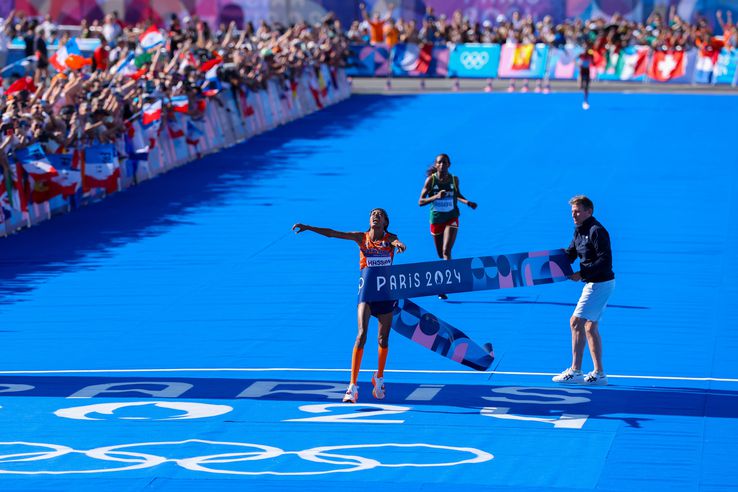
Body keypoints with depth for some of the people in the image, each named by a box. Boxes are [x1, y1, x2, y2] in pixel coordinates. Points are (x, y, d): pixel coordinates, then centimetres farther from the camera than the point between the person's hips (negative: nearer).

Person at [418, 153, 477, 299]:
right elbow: (421, 201, -10)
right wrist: (436, 196, -25)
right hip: (436, 219, 1)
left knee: (446, 251, -18)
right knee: (441, 255, 11)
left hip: (451, 218, -1)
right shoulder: (430, 180, -8)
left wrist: (466, 201, 1)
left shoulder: (454, 179, -2)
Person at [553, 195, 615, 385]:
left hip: (600, 284, -10)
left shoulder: (597, 231, -18)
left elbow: (605, 261, -24)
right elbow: (570, 254, 16)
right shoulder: (579, 231, 12)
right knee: (590, 327, 13)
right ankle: (599, 374, 17)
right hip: (594, 284, 10)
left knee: (576, 322, -11)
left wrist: (582, 273, -26)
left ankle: (575, 371, -9)